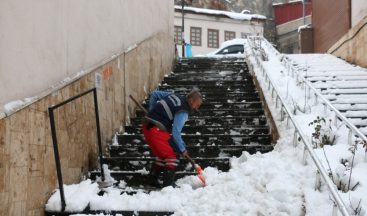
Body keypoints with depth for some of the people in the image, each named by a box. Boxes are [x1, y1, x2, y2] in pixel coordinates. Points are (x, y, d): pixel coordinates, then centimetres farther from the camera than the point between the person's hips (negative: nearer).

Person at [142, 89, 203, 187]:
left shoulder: (173, 96, 12)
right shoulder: (183, 112, -11)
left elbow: (154, 94, 19)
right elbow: (175, 132, -15)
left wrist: (152, 113, 24)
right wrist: (183, 149, -3)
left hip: (147, 125, 9)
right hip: (156, 130, -9)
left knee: (162, 154, 23)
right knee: (173, 154, 0)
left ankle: (152, 179, 28)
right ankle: (168, 183, -1)